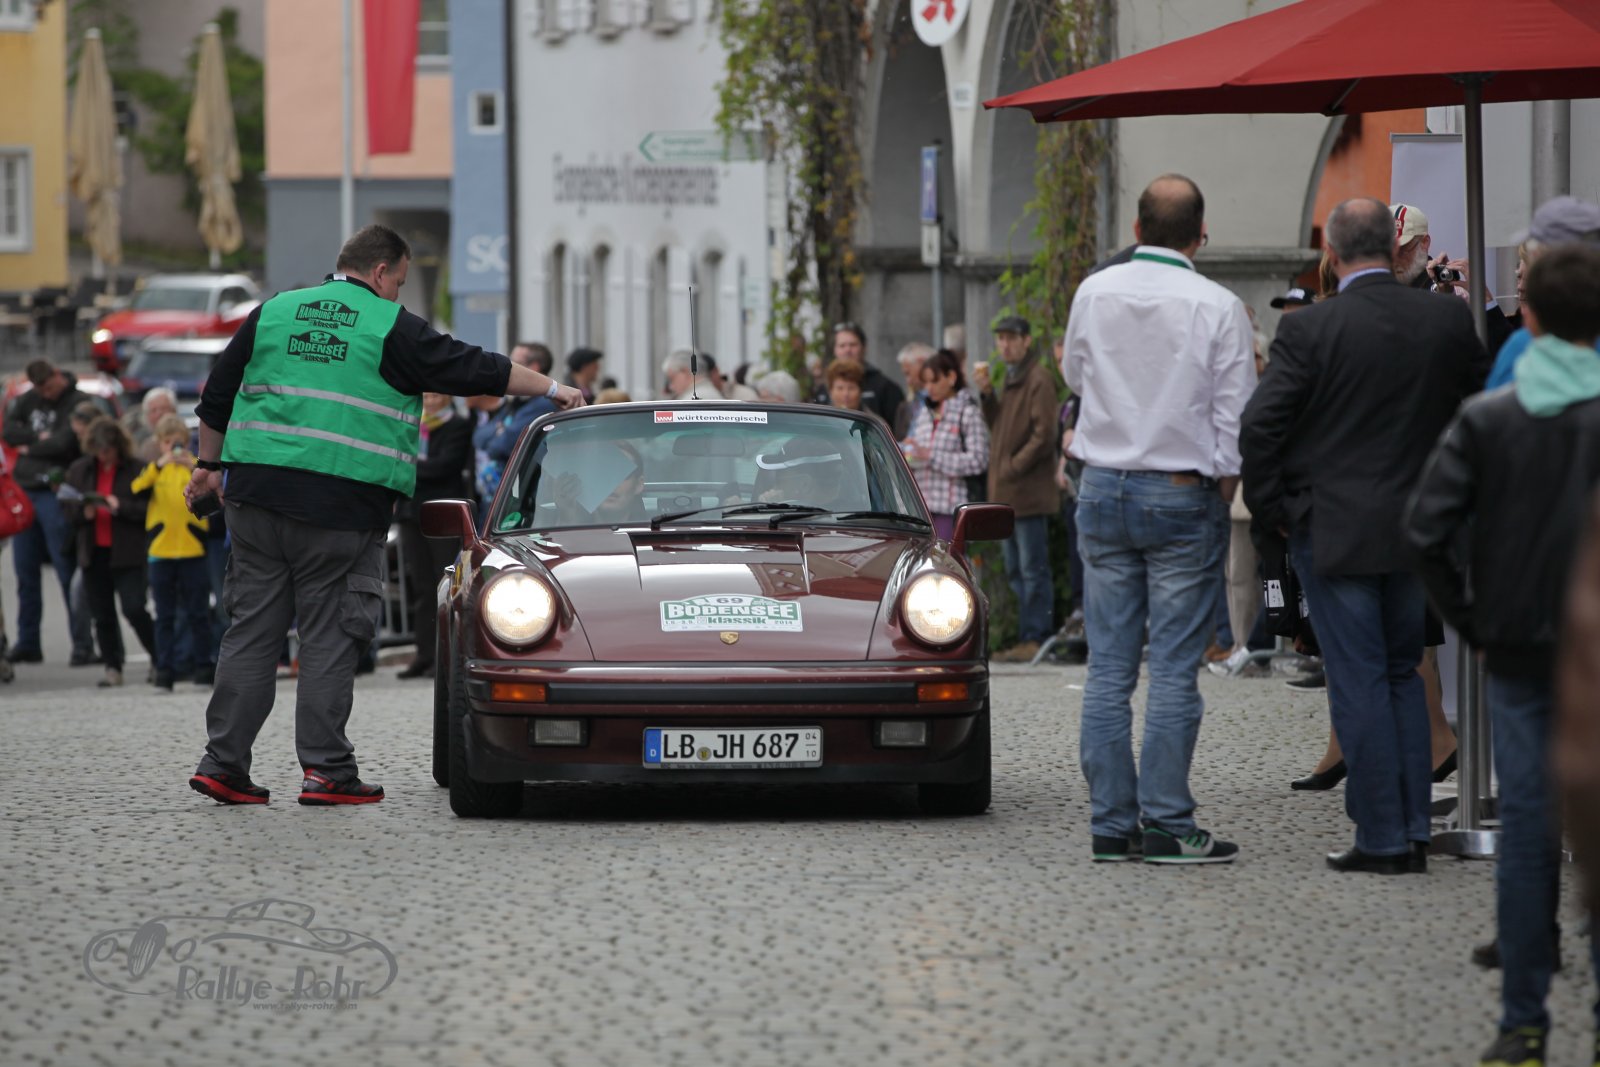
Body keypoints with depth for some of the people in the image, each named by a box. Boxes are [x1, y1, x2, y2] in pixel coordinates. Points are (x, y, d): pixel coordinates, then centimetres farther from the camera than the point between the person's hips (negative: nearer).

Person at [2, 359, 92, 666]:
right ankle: (27, 643, 15)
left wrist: (30, 447, 0)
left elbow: (64, 443, -15)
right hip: (25, 491, 6)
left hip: (56, 493, -6)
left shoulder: (80, 404, -5)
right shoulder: (28, 400, 13)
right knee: (26, 570, 8)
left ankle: (82, 643, -5)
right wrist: (39, 438, -11)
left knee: (67, 571, -7)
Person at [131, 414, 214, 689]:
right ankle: (164, 669, 6)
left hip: (192, 550, -1)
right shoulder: (153, 468, 8)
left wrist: (193, 468, -29)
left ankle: (203, 664, 9)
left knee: (197, 612, 2)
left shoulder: (196, 466, 5)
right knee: (165, 614, 4)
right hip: (161, 550, 1)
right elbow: (137, 489, -12)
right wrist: (159, 465, -26)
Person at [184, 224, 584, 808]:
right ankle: (325, 770, 1)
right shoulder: (391, 328, 0)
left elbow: (217, 397, 18)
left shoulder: (274, 312, 14)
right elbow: (476, 369, 3)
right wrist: (552, 389, 14)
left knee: (252, 628, 7)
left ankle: (223, 762, 5)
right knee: (328, 638, 1)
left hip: (257, 497, 5)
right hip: (341, 507, -4)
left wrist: (211, 465, 29)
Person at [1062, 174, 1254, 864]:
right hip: (1182, 496, -3)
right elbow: (1235, 413, -7)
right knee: (1174, 670, -2)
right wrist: (1224, 481, 7)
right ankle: (1167, 825, -3)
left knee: (1108, 667, 7)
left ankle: (1110, 822, 7)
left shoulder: (1095, 293, 1)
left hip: (1103, 490, 4)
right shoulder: (1216, 308, -10)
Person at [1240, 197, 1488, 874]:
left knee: (1359, 684, 1)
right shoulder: (1448, 321, -1)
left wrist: (1269, 510, -2)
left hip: (1333, 532, -4)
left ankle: (1382, 838, 2)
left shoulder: (1310, 330, -13)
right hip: (1418, 532, 4)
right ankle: (1413, 832, 14)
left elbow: (1258, 429, -14)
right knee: (1404, 675, 15)